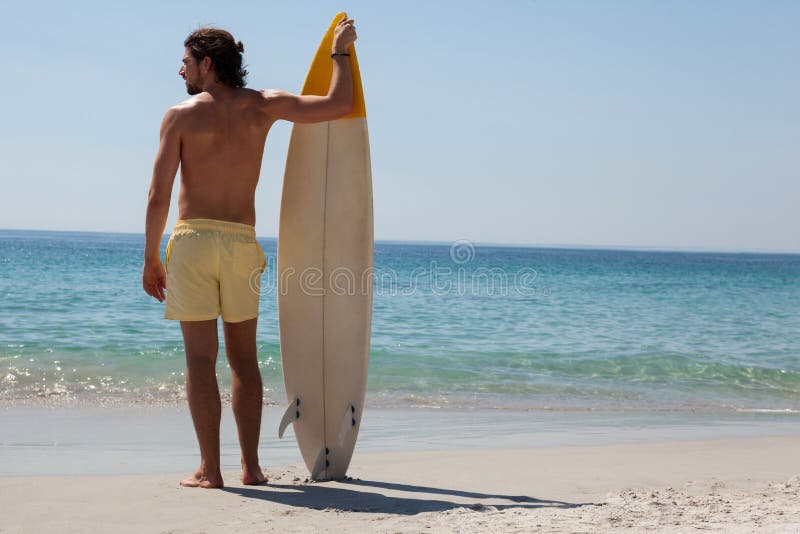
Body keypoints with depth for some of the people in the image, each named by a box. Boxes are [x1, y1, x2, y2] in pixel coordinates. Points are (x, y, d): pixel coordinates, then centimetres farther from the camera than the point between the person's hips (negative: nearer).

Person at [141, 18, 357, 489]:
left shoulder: (181, 115, -2)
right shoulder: (263, 106, 5)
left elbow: (159, 196, -6)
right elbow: (340, 105, 6)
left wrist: (151, 259, 2)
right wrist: (341, 51, 20)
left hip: (192, 239, -3)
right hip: (242, 243, 3)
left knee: (201, 358, -1)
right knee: (244, 357, 12)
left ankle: (210, 469, -2)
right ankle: (251, 465, 10)